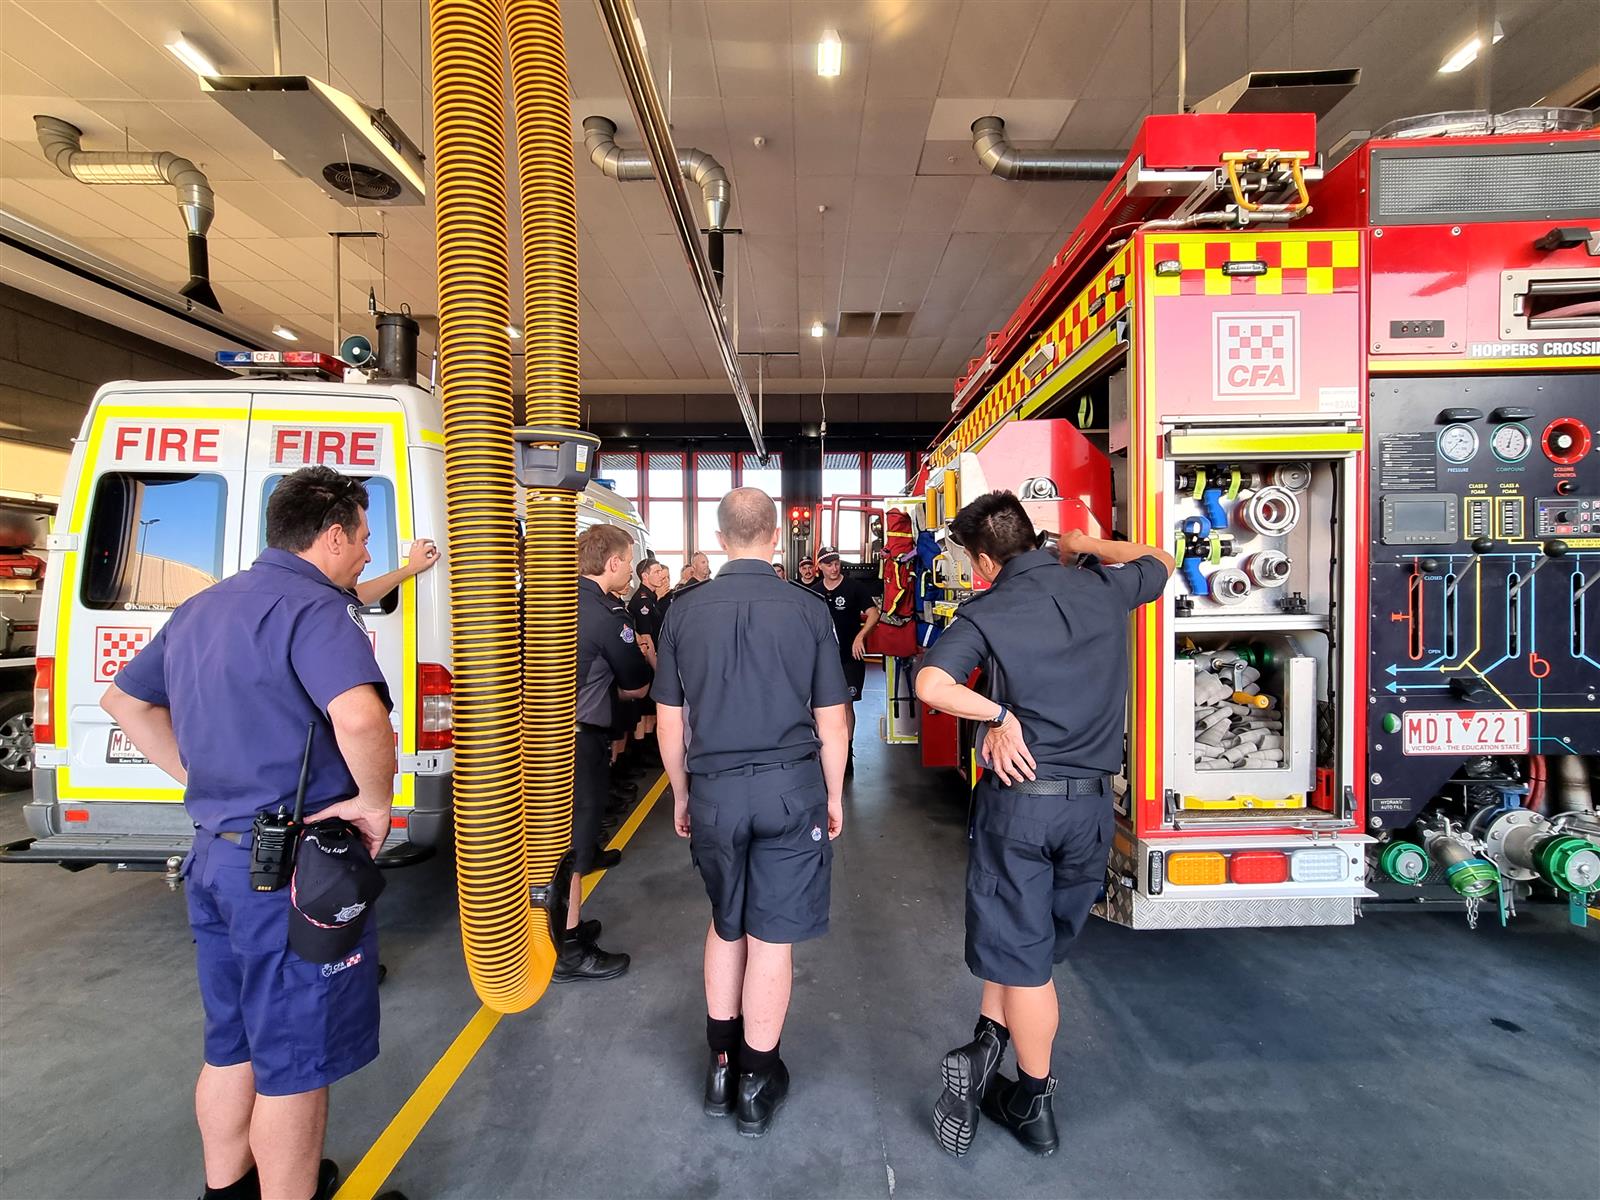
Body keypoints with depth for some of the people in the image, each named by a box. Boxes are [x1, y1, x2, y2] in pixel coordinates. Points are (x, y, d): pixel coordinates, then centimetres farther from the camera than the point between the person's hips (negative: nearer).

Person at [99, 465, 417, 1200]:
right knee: (294, 1061, 9)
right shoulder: (314, 606, -19)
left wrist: (194, 776, 18)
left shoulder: (202, 607, 11)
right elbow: (359, 718, -37)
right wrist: (376, 802, -20)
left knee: (231, 1044, 25)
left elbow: (125, 699, 24)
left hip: (215, 854, 9)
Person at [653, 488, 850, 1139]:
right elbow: (831, 721, -3)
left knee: (725, 925, 22)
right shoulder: (808, 609, -7)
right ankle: (757, 1081, 28)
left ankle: (721, 1063, 35)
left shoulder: (685, 610, -3)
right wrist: (834, 795, 10)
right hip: (791, 788, -1)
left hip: (714, 790, 2)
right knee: (771, 937, 11)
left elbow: (669, 724, 2)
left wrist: (682, 794, 15)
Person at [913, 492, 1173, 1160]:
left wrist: (1000, 715, -14)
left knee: (1022, 953, 11)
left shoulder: (987, 612, -11)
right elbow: (1160, 562, 24)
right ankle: (988, 1042, 22)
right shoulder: (1102, 588, 1)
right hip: (1091, 801, 4)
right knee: (1041, 939, 22)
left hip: (1019, 796, -4)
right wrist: (1087, 545, 29)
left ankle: (1033, 1105, 25)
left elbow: (931, 685, -26)